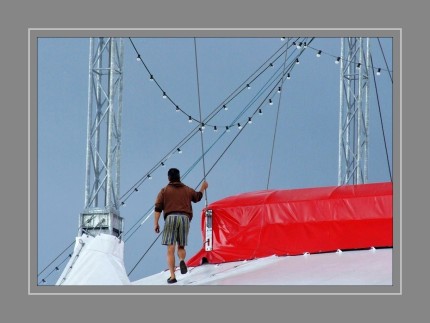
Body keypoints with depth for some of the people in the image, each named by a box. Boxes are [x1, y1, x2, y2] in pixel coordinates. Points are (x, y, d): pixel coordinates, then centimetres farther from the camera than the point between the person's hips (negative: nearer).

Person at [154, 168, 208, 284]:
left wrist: (155, 223, 1)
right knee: (181, 246, 15)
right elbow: (197, 197, 37)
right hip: (185, 218, 2)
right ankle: (182, 260, -21)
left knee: (170, 249, -2)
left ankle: (172, 276, -9)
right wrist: (203, 188, 56)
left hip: (170, 218, -2)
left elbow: (158, 208, 1)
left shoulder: (164, 190, 10)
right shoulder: (187, 190, 18)